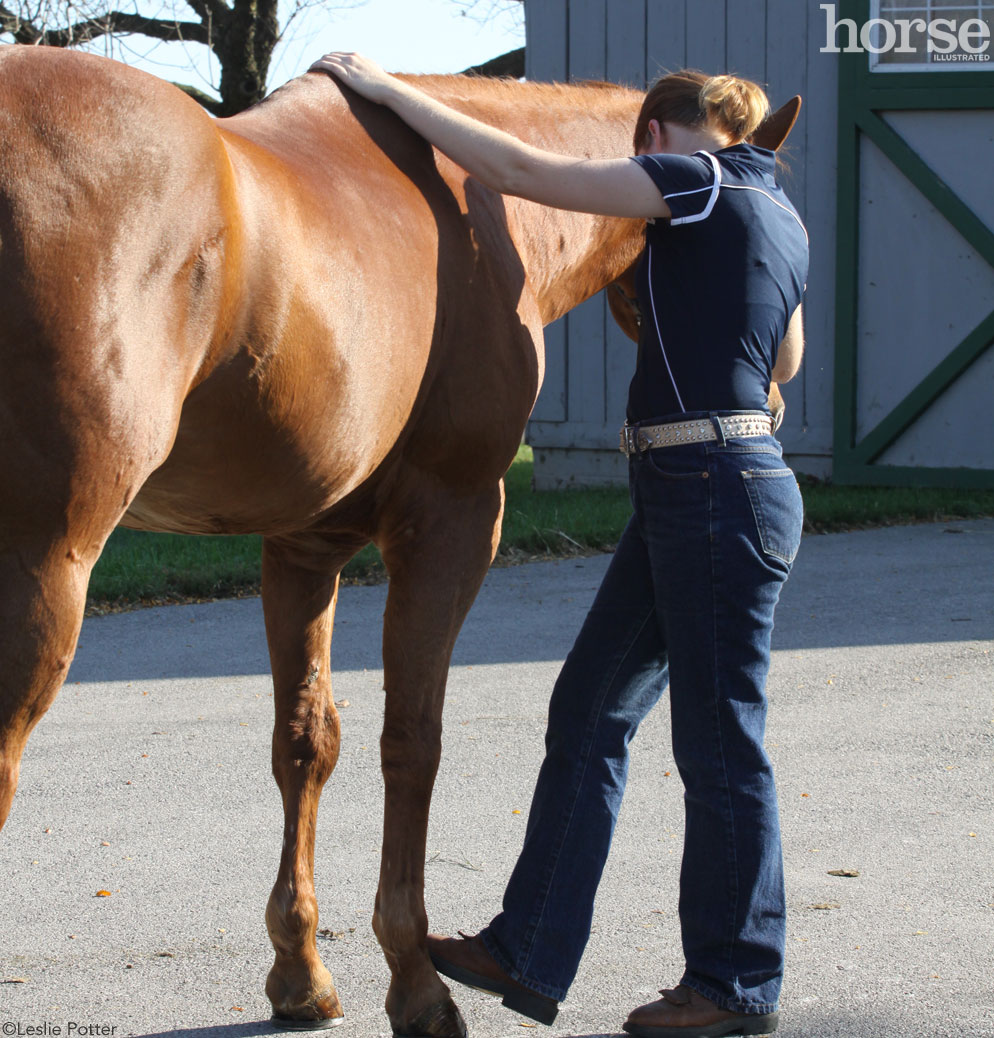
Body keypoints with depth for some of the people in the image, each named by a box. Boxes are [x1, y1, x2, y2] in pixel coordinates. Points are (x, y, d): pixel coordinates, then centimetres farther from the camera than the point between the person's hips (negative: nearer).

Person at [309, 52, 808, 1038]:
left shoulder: (698, 183, -11)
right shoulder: (779, 214, 16)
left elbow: (519, 171, -14)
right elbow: (787, 360, 31)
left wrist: (387, 88, -9)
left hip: (719, 495, -10)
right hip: (683, 495, 10)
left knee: (719, 738, 0)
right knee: (588, 712, 12)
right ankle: (529, 954, 17)